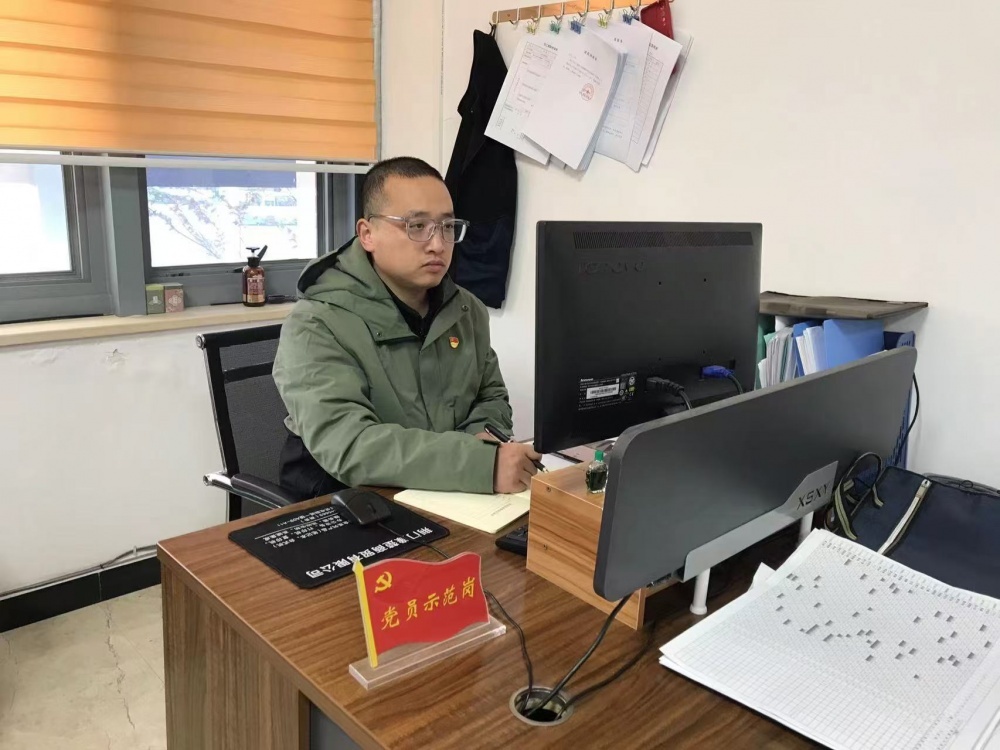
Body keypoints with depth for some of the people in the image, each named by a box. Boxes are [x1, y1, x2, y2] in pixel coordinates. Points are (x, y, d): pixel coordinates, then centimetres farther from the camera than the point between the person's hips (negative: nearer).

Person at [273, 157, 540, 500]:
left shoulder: (467, 310, 4)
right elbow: (348, 446, -29)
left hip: (449, 500, 6)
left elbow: (491, 396, 16)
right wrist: (482, 463, -37)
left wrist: (482, 439, -7)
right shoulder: (315, 328, -16)